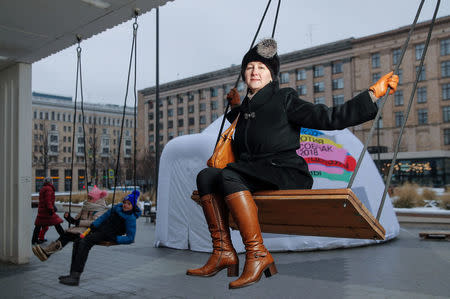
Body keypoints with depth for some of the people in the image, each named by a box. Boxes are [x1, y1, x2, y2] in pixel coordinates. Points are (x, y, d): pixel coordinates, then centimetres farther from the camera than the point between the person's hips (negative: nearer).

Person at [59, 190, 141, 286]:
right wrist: (93, 226, 9)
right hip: (100, 229, 8)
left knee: (85, 242, -27)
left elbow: (130, 238, -13)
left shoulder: (131, 219, -12)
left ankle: (75, 278, -31)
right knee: (77, 243, -1)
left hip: (108, 235, -8)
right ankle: (73, 274, -1)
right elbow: (104, 216, 17)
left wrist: (115, 239, -22)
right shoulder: (117, 207, 8)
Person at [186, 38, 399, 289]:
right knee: (206, 176, -14)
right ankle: (224, 253, -19)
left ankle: (258, 254, -25)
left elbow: (331, 118, -3)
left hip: (288, 175, -6)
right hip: (253, 176, 6)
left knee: (228, 177, -29)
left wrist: (373, 93, -7)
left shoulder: (284, 99, 3)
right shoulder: (246, 108, 21)